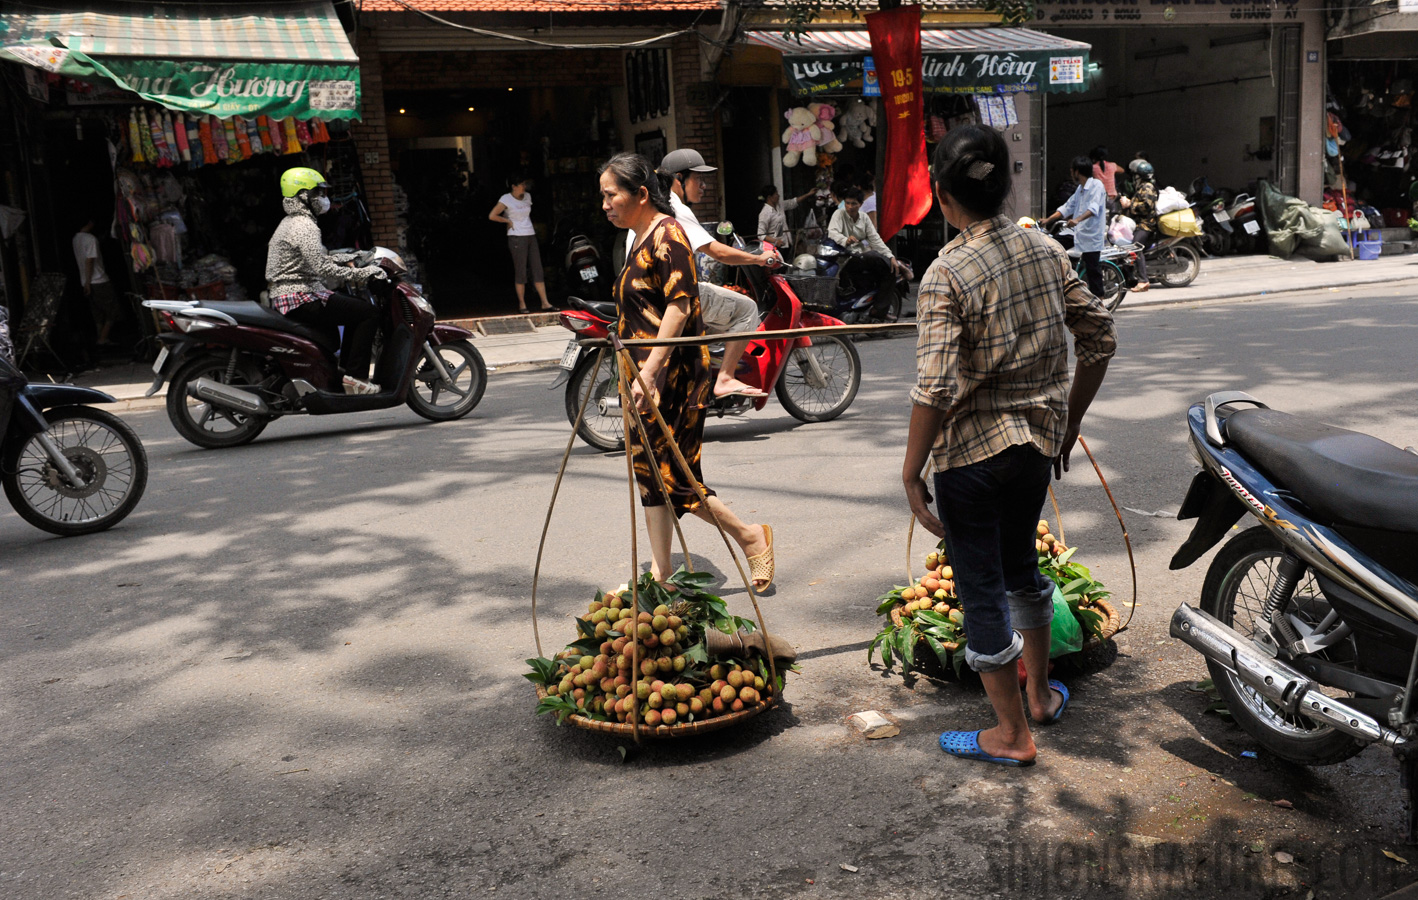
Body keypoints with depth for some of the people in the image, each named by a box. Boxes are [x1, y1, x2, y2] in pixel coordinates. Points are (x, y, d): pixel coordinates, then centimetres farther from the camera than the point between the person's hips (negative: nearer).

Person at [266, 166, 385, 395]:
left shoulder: (290, 222, 19)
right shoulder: (304, 226, -15)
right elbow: (321, 267, -26)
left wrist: (351, 257, 20)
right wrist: (360, 274, -23)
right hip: (301, 299, -11)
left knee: (356, 305, 24)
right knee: (370, 312, -14)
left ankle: (344, 368, 20)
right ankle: (355, 377, -17)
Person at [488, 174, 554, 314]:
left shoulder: (527, 196, 12)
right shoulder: (506, 199, -8)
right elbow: (492, 216, -13)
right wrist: (508, 221, -6)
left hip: (531, 236, 6)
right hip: (516, 238, -6)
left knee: (537, 270, 3)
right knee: (521, 272, -4)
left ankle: (545, 303, 4)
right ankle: (521, 304, 4)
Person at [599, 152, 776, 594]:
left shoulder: (667, 234, -12)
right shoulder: (638, 240, 16)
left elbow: (679, 307, -21)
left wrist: (649, 372, -26)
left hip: (672, 372, -10)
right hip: (646, 374, 10)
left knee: (670, 474, -6)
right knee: (649, 470, 9)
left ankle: (751, 537, 10)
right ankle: (659, 574, 15)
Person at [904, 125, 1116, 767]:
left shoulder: (947, 274, -18)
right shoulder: (1046, 250, 1)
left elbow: (935, 388, -24)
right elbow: (1100, 338, 6)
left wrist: (911, 473, -15)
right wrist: (1068, 424, 16)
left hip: (971, 450, -7)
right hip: (1038, 440, 7)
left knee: (981, 587, 8)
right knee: (1020, 563, 26)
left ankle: (1012, 734, 21)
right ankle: (1039, 694, 43)